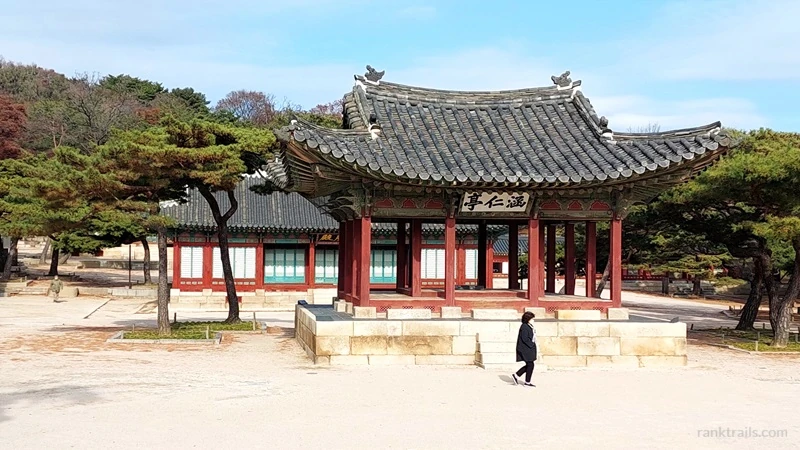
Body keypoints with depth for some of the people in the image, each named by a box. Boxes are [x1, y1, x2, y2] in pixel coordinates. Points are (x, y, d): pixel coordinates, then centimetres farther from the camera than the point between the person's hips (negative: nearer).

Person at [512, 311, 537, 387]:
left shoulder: (529, 326, 15)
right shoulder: (524, 327, -17)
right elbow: (525, 339, -22)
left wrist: (532, 345, 8)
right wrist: (531, 345, -17)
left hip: (529, 349, 10)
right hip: (526, 349, -10)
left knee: (529, 365, 13)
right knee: (530, 364, -3)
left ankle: (516, 375, 21)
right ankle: (527, 382, 7)